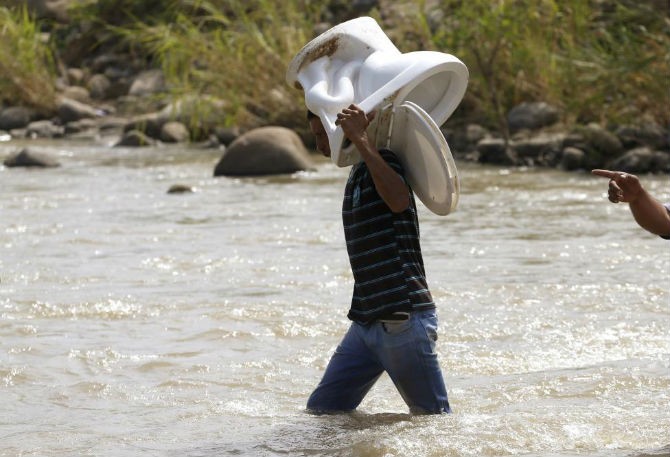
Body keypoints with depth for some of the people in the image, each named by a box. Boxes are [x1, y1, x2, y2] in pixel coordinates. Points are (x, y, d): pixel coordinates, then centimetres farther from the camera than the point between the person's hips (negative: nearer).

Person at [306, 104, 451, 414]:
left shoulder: (382, 162, -12)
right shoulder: (357, 173, 17)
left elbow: (399, 200, -35)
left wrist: (360, 139, -34)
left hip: (403, 320, -9)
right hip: (366, 323, 10)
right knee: (320, 410, 8)